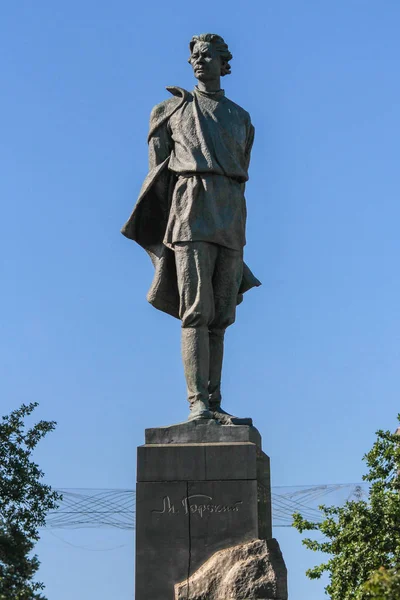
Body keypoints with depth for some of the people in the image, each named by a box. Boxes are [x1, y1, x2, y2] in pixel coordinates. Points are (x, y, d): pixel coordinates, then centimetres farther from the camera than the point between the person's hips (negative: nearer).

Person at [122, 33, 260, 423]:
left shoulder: (241, 118, 22)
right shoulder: (172, 109, 13)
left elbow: (240, 175, 18)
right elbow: (159, 171, 8)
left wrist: (236, 230, 9)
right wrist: (164, 227, -1)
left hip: (231, 217, 4)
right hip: (191, 205, -4)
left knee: (220, 316, 0)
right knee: (196, 311, -15)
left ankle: (214, 405, 0)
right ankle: (197, 404, -21)